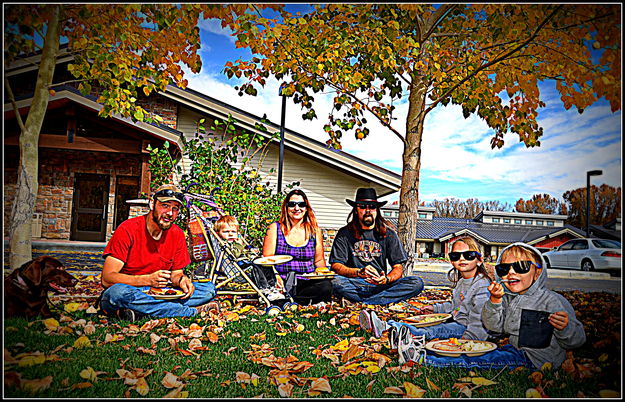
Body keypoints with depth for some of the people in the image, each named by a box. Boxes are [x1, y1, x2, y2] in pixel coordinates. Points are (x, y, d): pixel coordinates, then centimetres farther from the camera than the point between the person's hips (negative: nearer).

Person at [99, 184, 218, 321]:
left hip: (158, 294, 5)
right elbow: (107, 279, -18)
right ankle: (193, 311, -30)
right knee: (118, 292, -39)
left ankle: (139, 311, -25)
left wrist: (181, 279, -17)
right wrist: (149, 280, -30)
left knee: (209, 289, -11)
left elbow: (176, 272, 8)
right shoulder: (128, 229, -14)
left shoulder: (177, 234, 0)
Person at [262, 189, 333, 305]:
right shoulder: (275, 228, 8)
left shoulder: (315, 231, 14)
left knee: (326, 285, -31)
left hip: (307, 282, 2)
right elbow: (267, 259, 2)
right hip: (282, 282, -2)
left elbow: (319, 261, 17)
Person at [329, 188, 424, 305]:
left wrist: (386, 279, -18)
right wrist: (359, 272, -22)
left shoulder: (388, 234, 8)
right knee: (335, 283, -34)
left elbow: (398, 268, 5)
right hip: (355, 285, -2)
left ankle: (364, 302, -26)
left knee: (417, 283, -21)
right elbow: (336, 266, -4)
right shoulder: (345, 234, 3)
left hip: (381, 285, 2)